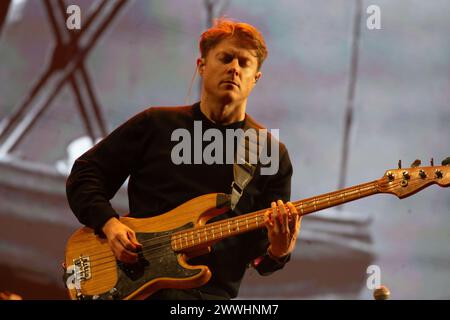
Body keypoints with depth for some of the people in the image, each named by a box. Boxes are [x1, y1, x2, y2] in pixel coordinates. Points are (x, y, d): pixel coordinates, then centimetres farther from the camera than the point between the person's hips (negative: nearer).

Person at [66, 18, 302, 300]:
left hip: (212, 291, 1)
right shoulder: (156, 125, 10)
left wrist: (279, 252, -14)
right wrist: (110, 224, -2)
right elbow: (85, 174, 14)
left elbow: (260, 257, 9)